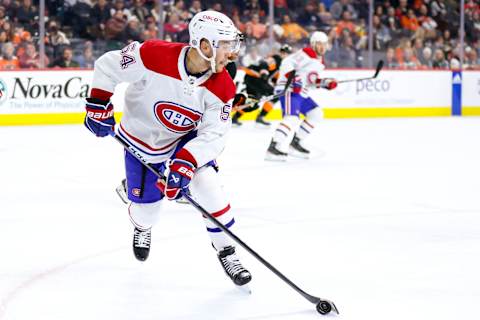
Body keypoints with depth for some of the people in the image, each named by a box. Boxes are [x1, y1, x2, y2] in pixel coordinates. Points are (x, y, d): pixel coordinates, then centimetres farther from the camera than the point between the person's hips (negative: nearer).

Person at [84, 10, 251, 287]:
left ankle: (227, 253, 0)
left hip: (186, 140, 2)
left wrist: (185, 163, -36)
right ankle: (142, 227, 46)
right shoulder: (154, 56, -33)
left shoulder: (222, 87, -23)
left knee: (208, 187, -19)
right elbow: (107, 66, -19)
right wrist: (99, 106, -19)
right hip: (141, 141, -1)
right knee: (147, 208, 6)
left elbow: (213, 134, -23)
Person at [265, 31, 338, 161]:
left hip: (301, 92, 10)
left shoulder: (319, 61, 21)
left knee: (316, 114, 14)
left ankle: (295, 142, 16)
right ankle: (273, 148, -31)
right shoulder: (307, 53, -10)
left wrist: (326, 83, 13)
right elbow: (287, 63, -20)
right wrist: (293, 78, -32)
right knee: (292, 118, -26)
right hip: (288, 89, -10)